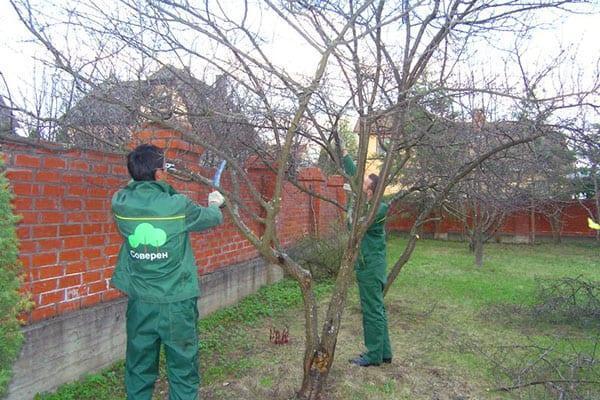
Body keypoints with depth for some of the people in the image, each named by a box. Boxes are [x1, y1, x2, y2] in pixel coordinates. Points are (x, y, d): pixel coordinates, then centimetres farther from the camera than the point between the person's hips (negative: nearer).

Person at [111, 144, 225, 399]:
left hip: (140, 302, 4)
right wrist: (215, 203, 27)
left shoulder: (120, 203, -7)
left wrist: (140, 175, 30)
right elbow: (213, 218, 6)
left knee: (139, 371, 16)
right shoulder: (178, 206, -15)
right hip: (177, 303, -4)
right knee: (183, 370, 10)